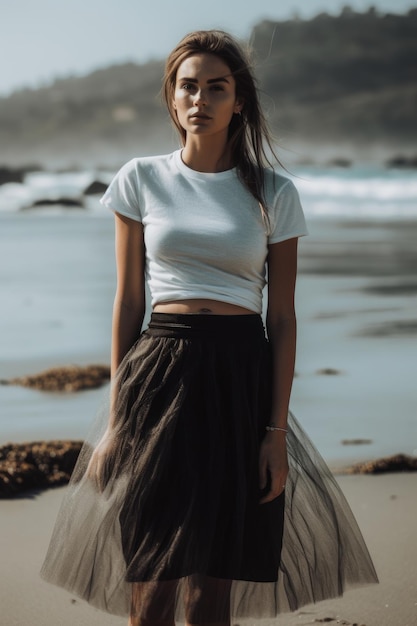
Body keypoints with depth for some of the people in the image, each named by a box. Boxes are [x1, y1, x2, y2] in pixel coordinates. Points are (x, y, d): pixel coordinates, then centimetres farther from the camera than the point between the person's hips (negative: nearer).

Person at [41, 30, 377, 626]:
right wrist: (117, 416, 4)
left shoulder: (273, 194, 4)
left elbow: (283, 317, 4)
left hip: (242, 376, 0)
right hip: (161, 373, 0)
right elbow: (128, 302, 7)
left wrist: (278, 430, -3)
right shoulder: (141, 180, 5)